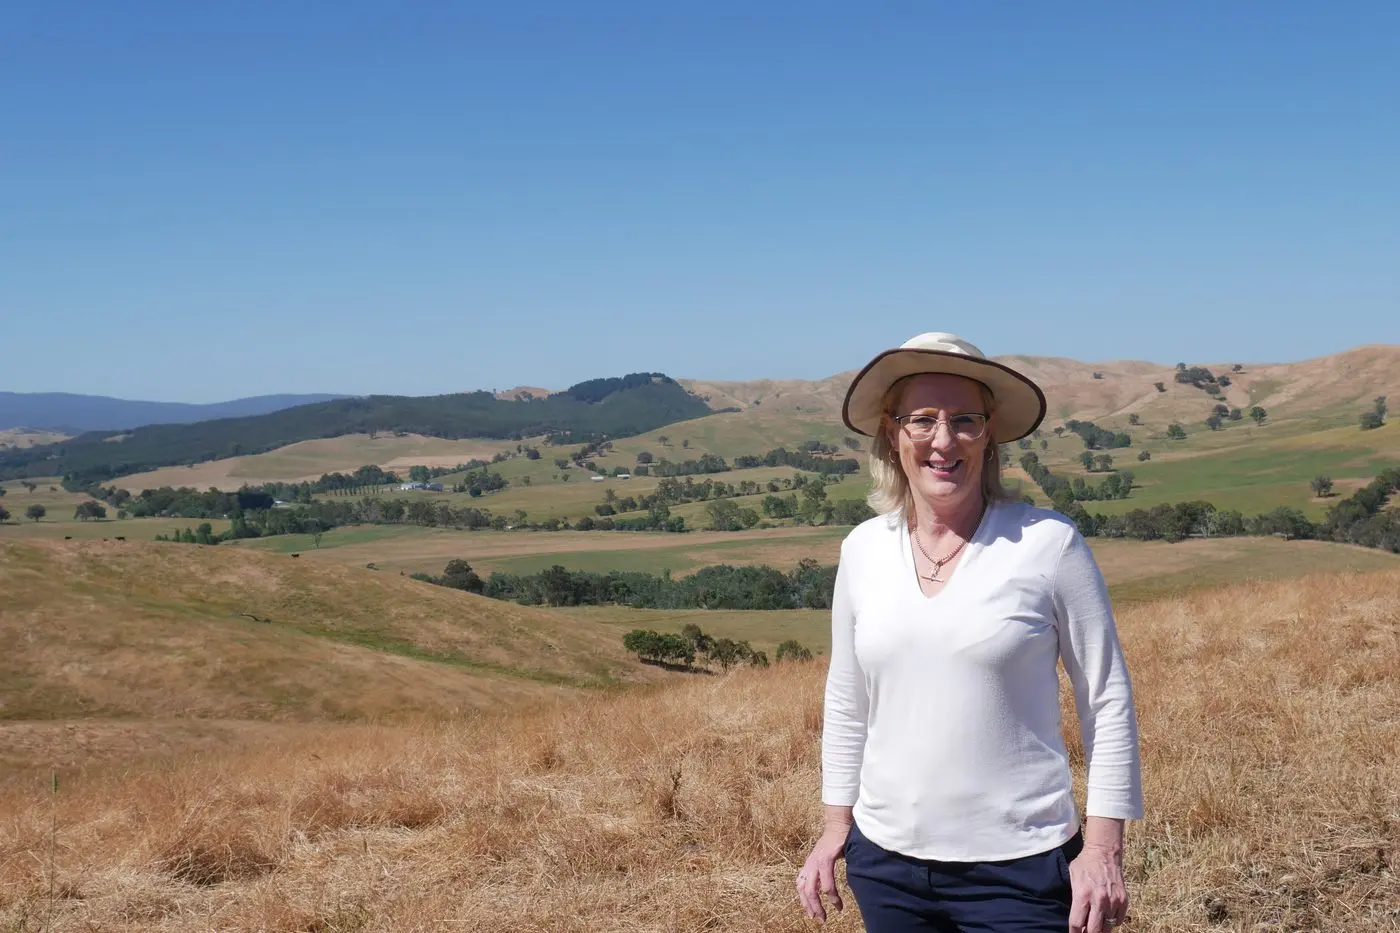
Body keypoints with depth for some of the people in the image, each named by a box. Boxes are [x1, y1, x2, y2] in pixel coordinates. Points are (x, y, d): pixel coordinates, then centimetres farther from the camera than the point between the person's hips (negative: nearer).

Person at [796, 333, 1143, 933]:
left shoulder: (1047, 543, -10)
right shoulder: (863, 549, 1)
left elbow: (1108, 703, -5)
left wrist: (1102, 848, -7)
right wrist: (834, 828, 11)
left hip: (1018, 869, -3)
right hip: (885, 861, 4)